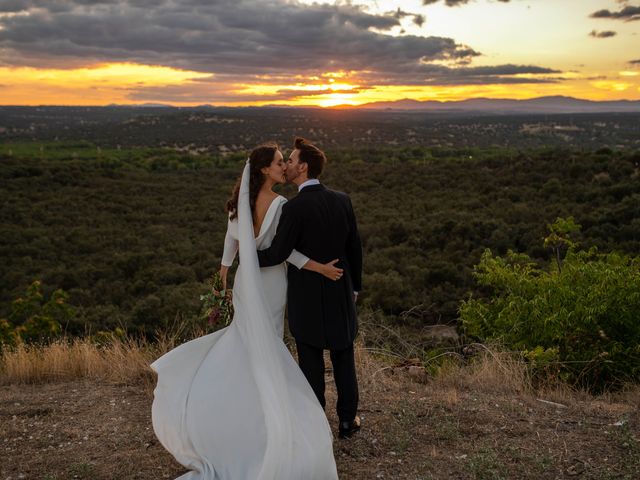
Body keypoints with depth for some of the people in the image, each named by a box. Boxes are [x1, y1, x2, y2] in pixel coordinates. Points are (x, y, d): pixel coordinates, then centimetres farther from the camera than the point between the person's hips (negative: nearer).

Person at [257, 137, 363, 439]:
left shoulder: (294, 208, -20)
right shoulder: (342, 200, -3)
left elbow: (276, 254, -19)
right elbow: (354, 248, 3)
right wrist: (354, 286, 15)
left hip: (306, 296, -4)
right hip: (340, 293, 4)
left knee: (311, 361, 9)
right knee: (343, 357, 16)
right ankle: (347, 420, 27)